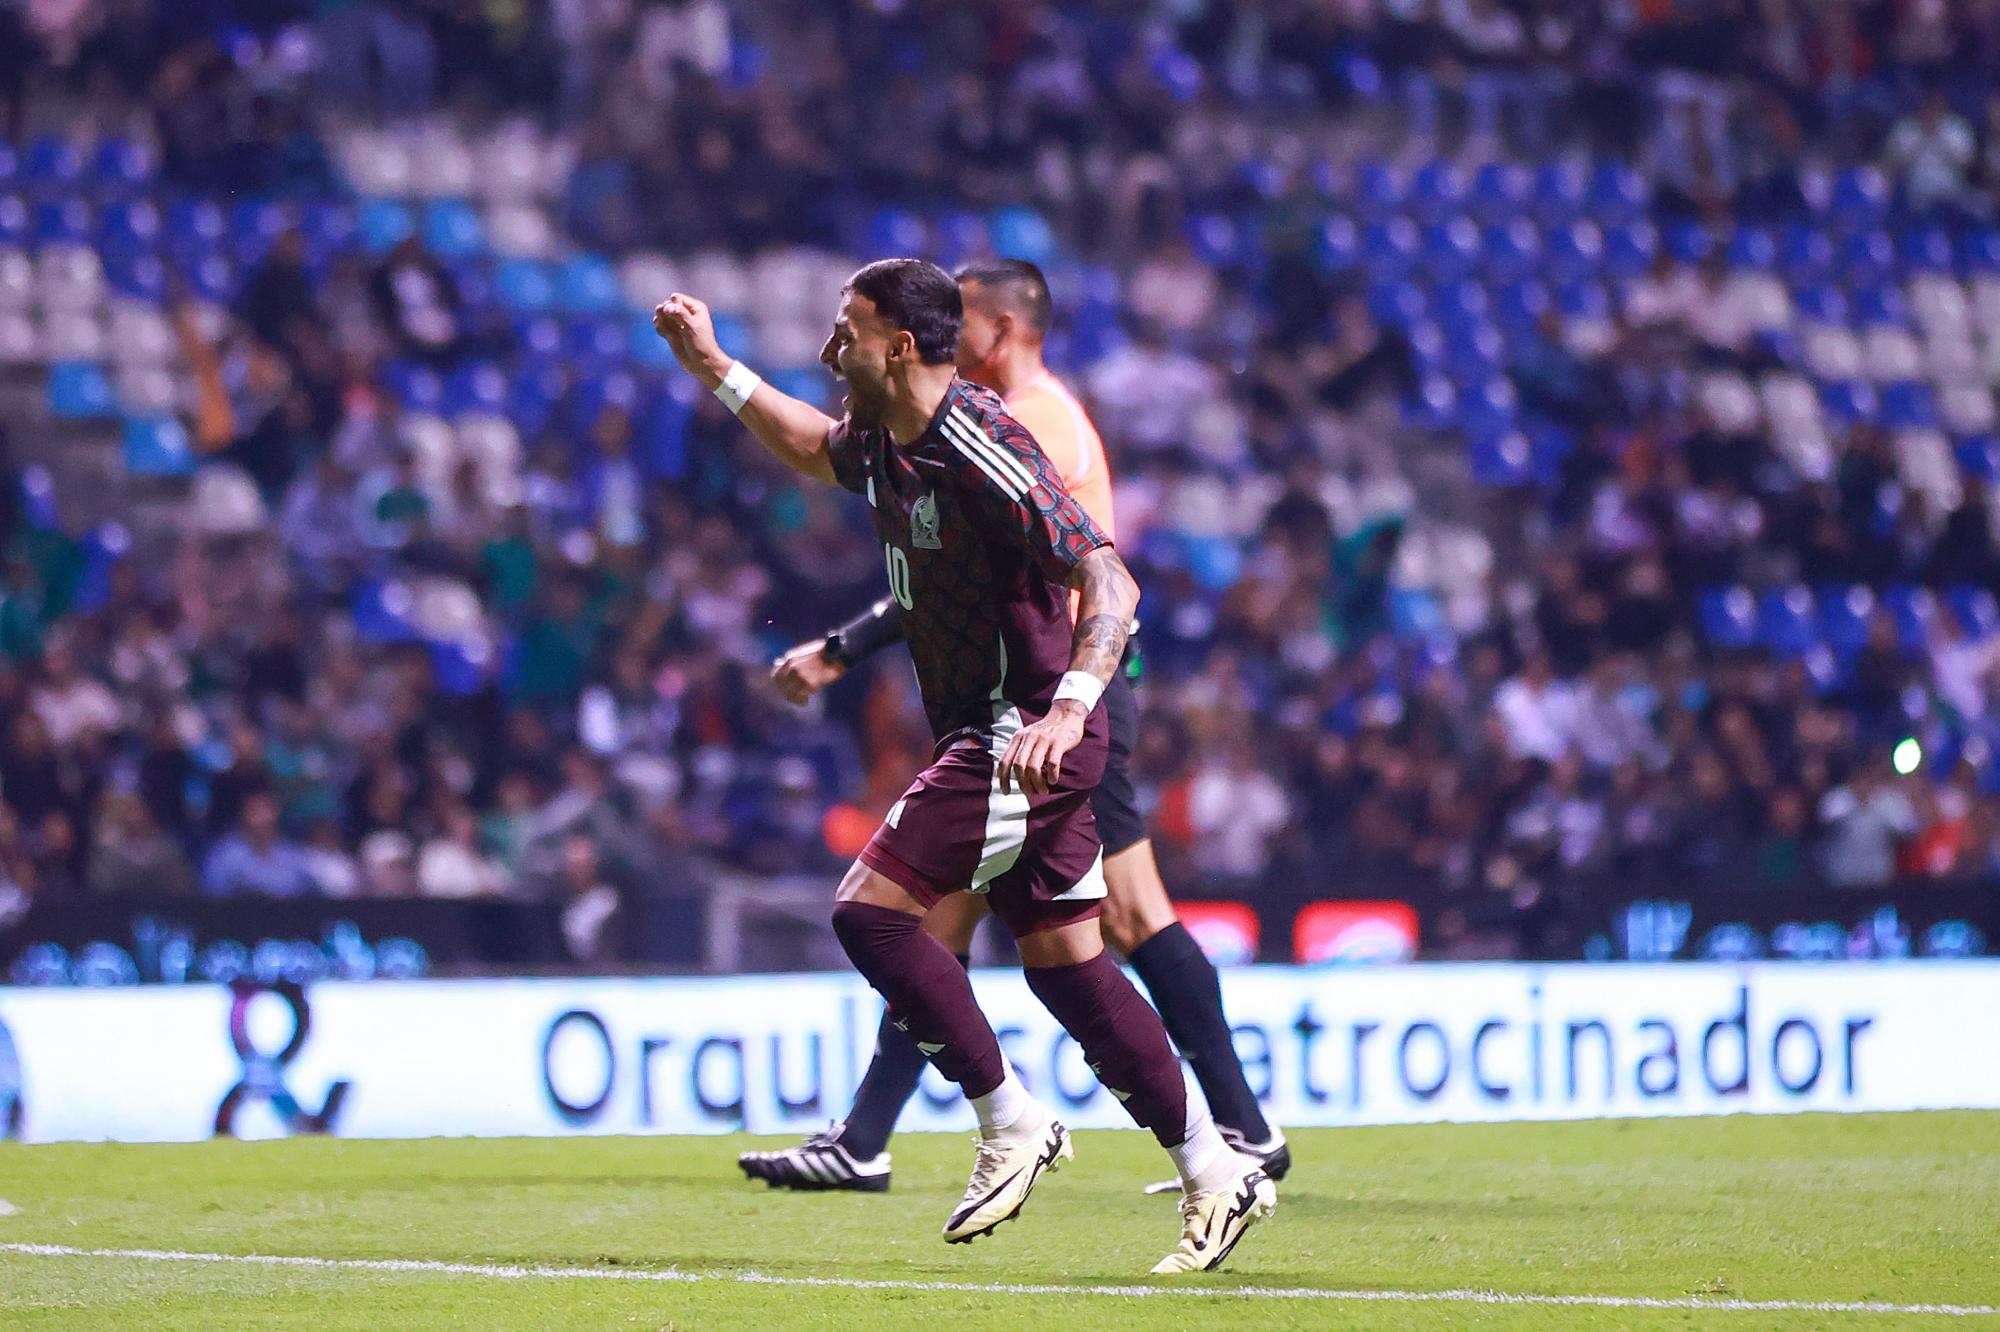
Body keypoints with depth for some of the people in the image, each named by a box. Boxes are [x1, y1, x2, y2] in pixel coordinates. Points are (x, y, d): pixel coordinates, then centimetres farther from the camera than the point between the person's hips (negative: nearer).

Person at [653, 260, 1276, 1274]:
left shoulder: (980, 449, -21)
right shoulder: (886, 442, 8)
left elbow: (1109, 581, -26)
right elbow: (816, 449, 34)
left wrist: (1069, 707, -40)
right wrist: (714, 370, 26)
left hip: (1024, 731, -9)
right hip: (987, 732, 9)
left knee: (870, 908, -13)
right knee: (1064, 963, 8)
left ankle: (1012, 1124, -4)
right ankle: (1215, 1176, 12)